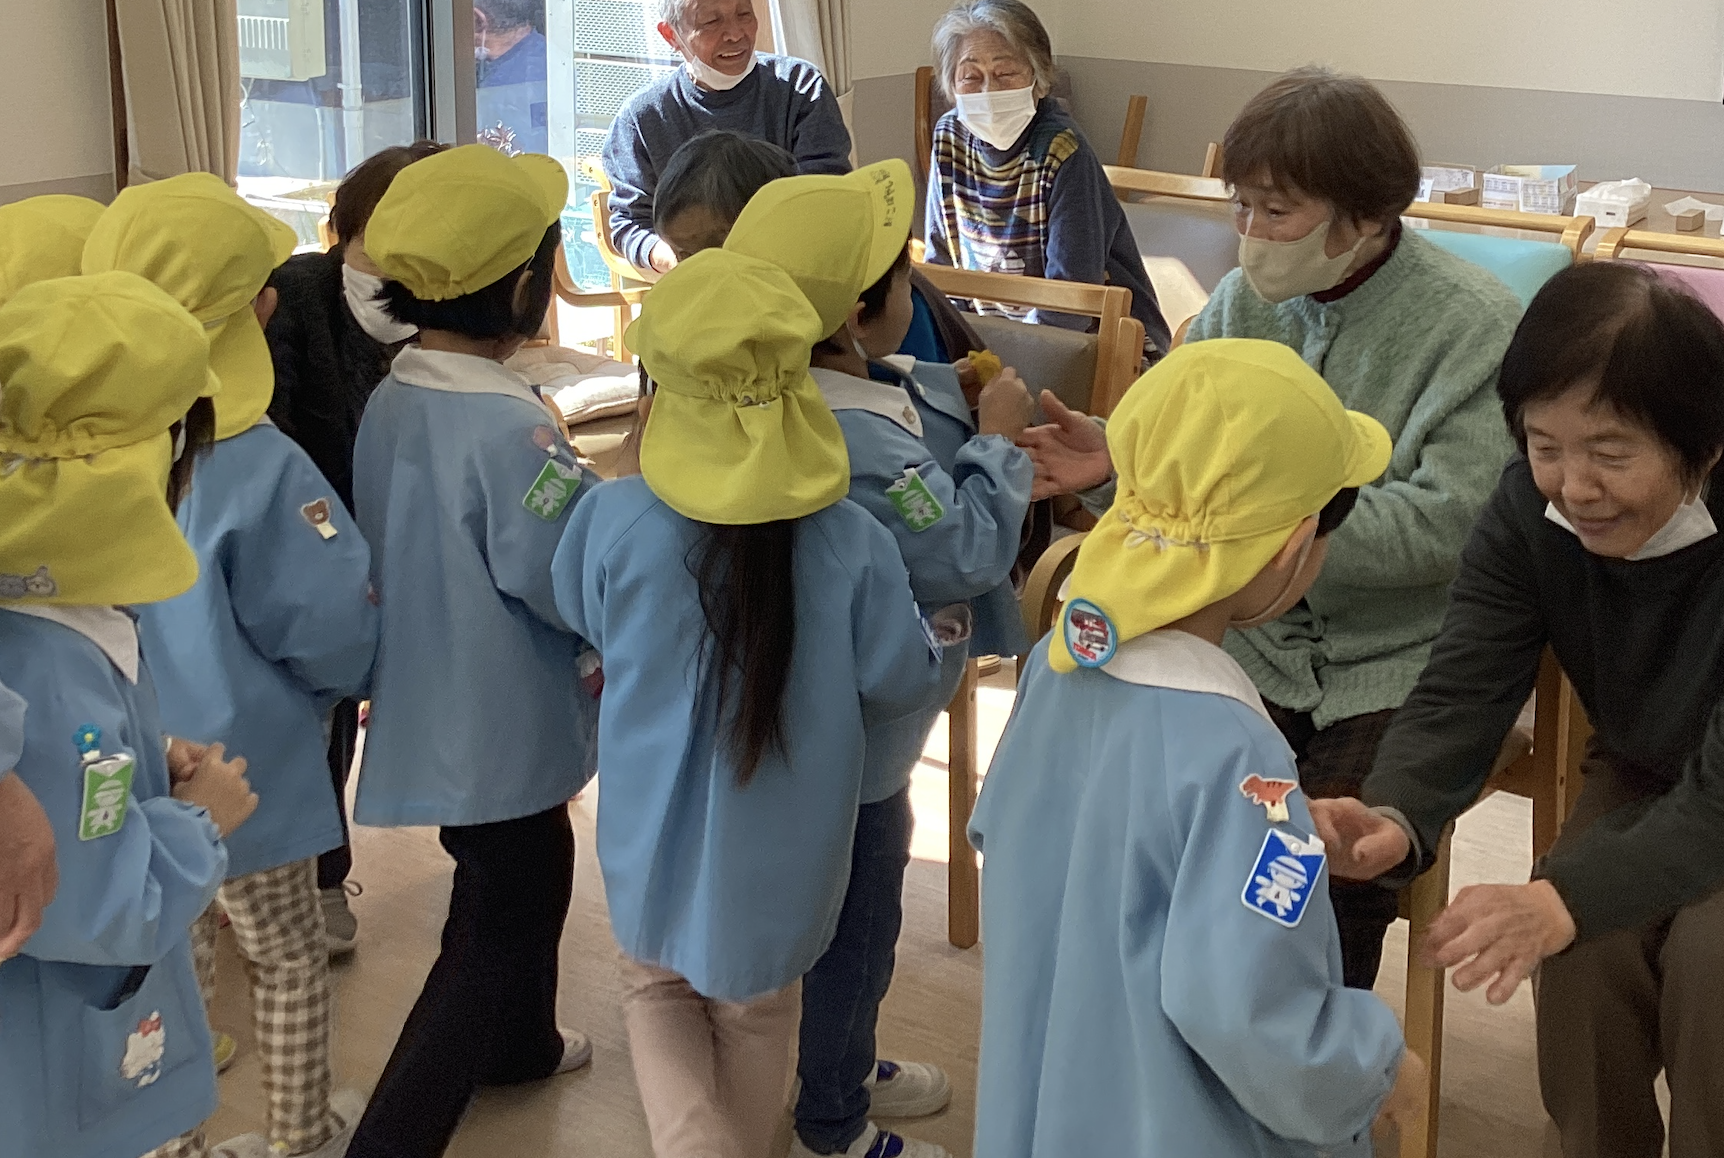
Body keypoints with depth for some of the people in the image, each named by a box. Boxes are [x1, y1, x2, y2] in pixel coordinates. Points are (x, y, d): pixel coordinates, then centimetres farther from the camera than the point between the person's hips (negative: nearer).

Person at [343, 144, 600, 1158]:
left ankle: (518, 1041, 51)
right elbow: (572, 589, -25)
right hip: (504, 729, -9)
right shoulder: (509, 427, -29)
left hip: (437, 708, 9)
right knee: (497, 927, 6)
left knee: (522, 880, 30)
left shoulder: (392, 400, -2)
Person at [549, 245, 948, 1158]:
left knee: (658, 988, 24)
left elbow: (580, 615, 0)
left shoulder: (613, 519, -21)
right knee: (757, 1016, 24)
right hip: (783, 845, 0)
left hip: (655, 827, 0)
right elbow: (903, 684, -9)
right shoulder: (852, 544, -24)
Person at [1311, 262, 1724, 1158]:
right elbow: (1461, 693, -23)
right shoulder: (1530, 510, -16)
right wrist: (1395, 822, -45)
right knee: (1586, 948, -24)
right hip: (1645, 776, 4)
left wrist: (1562, 898, -53)